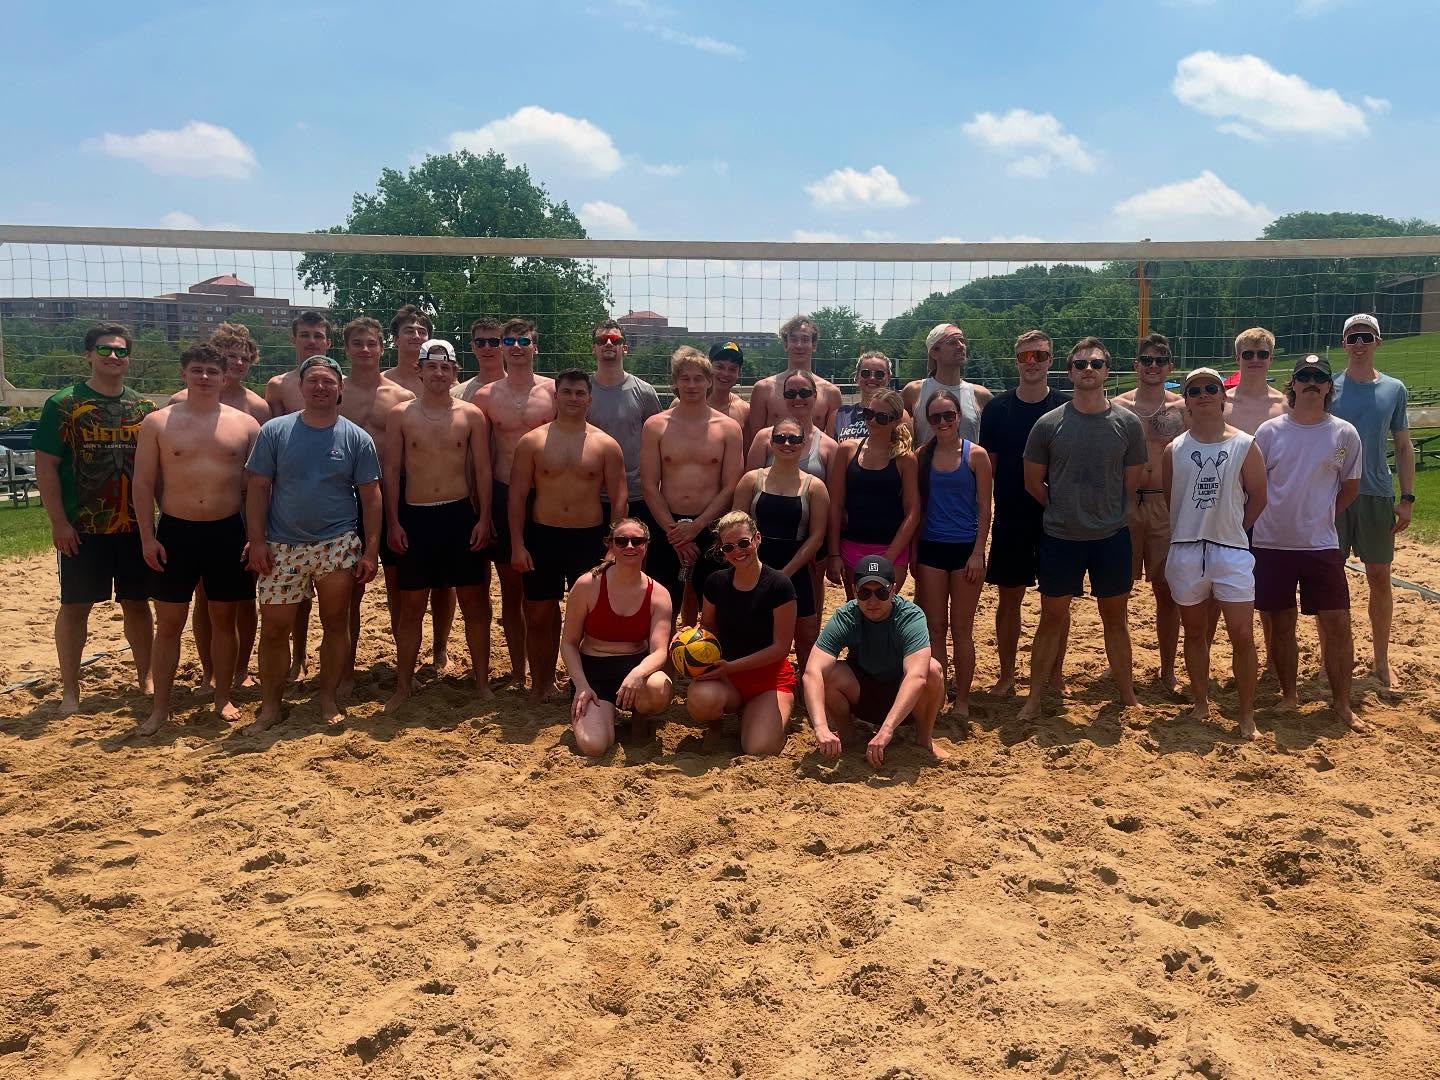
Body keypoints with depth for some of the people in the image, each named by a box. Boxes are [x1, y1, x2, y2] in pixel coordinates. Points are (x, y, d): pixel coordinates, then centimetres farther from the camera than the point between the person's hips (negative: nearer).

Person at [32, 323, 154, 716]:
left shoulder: (144, 408, 7)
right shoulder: (63, 404, -3)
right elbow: (46, 466, -6)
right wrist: (58, 521, -12)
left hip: (135, 526, 3)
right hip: (82, 529, -3)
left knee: (137, 603, 11)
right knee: (74, 606, 4)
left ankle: (146, 677, 24)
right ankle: (70, 690, 14)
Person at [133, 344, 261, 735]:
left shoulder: (245, 424, 3)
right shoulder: (158, 422, 1)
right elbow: (144, 483, 1)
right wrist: (147, 537, -6)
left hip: (228, 532, 1)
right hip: (175, 531, 0)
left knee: (224, 618, 10)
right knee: (168, 622, 4)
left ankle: (223, 698, 23)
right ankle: (160, 707, 14)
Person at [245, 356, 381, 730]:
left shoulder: (357, 439, 1)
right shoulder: (274, 431, 1)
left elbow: (371, 496, 3)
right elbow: (257, 488, 1)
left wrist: (371, 550, -2)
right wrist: (256, 541, -6)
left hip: (337, 545, 0)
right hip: (282, 547, 0)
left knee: (335, 624, 8)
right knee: (274, 628, 2)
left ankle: (328, 698, 23)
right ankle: (269, 704, 16)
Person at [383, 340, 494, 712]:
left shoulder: (471, 415, 2)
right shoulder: (401, 415, 2)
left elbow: (482, 470, 3)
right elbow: (391, 470, 3)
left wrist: (483, 519, -4)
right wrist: (393, 523, -2)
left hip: (460, 515, 0)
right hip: (415, 517, 0)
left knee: (474, 600, 5)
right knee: (410, 605, 7)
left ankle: (482, 680, 17)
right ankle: (404, 684, 19)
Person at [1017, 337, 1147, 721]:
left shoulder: (1127, 424, -2)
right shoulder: (1049, 424, -5)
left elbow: (1131, 483, 7)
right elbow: (1033, 482, 4)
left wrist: (1107, 515, 9)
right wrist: (1067, 510, 8)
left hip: (1112, 538, 1)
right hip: (1060, 539, -1)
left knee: (1116, 619, 13)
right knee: (1052, 618, 7)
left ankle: (1127, 697, 26)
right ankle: (1035, 697, 17)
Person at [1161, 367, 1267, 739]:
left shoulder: (1244, 445, -1)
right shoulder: (1174, 450, 3)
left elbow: (1258, 497, 4)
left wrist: (1232, 530, 6)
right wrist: (1191, 529, 11)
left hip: (1232, 551, -2)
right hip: (1185, 551, 2)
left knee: (1242, 635, -4)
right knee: (1195, 632, 13)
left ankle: (1247, 716, 7)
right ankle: (1200, 704, 26)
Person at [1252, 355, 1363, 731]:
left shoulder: (1344, 433, -1)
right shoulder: (1270, 431, -2)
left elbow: (1350, 486, 9)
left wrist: (1320, 518, 7)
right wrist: (1278, 518, 3)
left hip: (1322, 545, 0)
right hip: (1272, 544, 0)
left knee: (1337, 624, 0)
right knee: (1281, 625, 10)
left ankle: (1342, 704, 13)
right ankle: (1288, 696, 24)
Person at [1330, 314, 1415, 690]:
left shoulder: (1393, 389, 5)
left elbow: (1403, 447, 9)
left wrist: (1407, 498, 2)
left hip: (1378, 496, 2)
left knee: (1379, 578, 6)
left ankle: (1382, 661, 18)